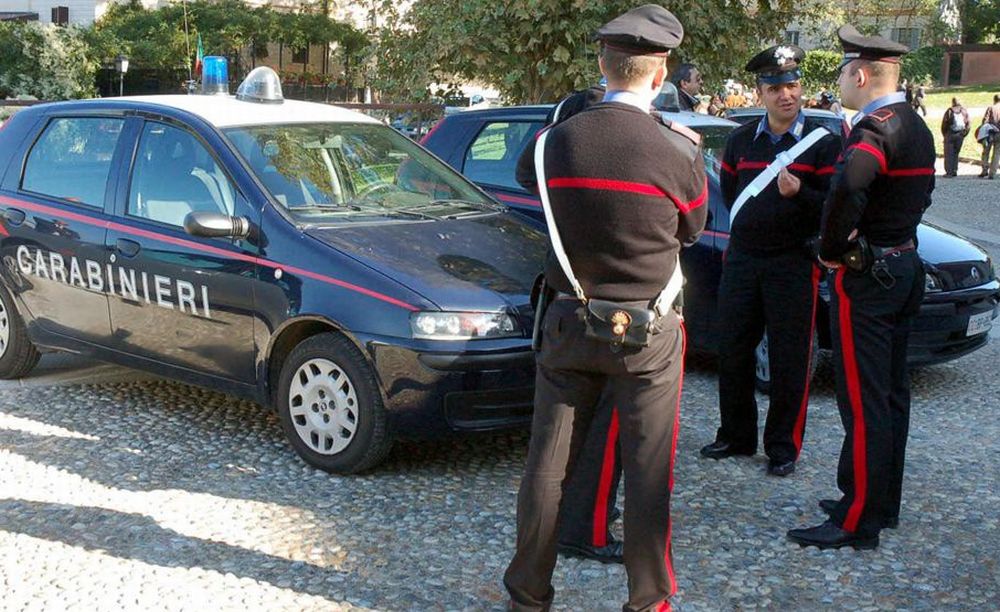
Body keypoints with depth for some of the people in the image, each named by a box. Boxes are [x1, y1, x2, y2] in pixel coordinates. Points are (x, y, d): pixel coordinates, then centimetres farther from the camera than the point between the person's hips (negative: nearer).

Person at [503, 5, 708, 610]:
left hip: (569, 325, 3)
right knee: (648, 473, 8)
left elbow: (526, 172, 18)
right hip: (647, 333, -3)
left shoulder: (559, 140, -5)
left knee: (547, 465, 11)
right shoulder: (677, 152, -14)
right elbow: (692, 229, 4)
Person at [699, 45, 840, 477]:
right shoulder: (741, 140, 9)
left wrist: (799, 193, -24)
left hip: (793, 263, -4)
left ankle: (783, 446, 13)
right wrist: (751, 223, 10)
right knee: (733, 352, 9)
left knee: (789, 360, 0)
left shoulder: (822, 142, -3)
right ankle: (736, 436, 24)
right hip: (742, 259, 4)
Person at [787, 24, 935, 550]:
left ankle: (858, 522, 1)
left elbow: (848, 187, -38)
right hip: (904, 266, 10)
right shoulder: (915, 126, 13)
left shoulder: (875, 128, -19)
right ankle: (884, 504, 28)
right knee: (891, 393, 16)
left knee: (863, 403, -5)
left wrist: (832, 249, -23)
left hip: (865, 276, -10)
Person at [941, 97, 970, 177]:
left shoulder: (949, 111, -7)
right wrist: (964, 134, 11)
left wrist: (944, 134, 7)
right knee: (956, 153, 15)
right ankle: (955, 171, 12)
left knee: (949, 154, 1)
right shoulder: (964, 111, 2)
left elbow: (944, 124, -5)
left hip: (950, 134, -3)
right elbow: (968, 124, 2)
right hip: (960, 135, 3)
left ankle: (949, 172, -4)